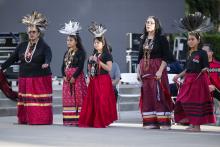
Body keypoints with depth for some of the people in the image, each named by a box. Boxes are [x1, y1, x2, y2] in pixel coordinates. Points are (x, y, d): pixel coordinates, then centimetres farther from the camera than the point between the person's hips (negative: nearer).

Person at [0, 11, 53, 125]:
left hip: (40, 79, -4)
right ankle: (26, 120, 10)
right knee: (26, 101, 4)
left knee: (40, 102, -8)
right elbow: (12, 59, 10)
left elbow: (48, 57, -22)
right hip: (25, 80, 4)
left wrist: (46, 63, -44)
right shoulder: (22, 46, 10)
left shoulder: (44, 46, -5)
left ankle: (41, 119, -3)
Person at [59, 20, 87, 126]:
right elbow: (63, 66, 13)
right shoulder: (67, 53, 15)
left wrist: (74, 77, -16)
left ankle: (78, 119, -9)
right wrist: (64, 76, -4)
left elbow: (81, 66, -13)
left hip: (77, 78, -7)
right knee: (68, 98, 4)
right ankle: (69, 120, 6)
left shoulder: (80, 52, -5)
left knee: (78, 97, -7)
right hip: (67, 79, 7)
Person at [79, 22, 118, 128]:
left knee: (102, 101, -9)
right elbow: (90, 69, 20)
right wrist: (90, 62, 0)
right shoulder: (94, 55, 16)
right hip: (94, 80, 7)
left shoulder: (106, 55, -6)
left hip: (103, 80, -7)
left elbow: (109, 68, -16)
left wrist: (98, 61, -18)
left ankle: (102, 122, -4)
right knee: (91, 100, 4)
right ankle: (90, 121, 7)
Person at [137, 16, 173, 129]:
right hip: (145, 70, 6)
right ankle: (150, 122, 6)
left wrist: (160, 70, -17)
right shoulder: (143, 39, 12)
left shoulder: (161, 39, -4)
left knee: (159, 95, -9)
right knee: (147, 96, 3)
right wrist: (138, 71, 9)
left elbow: (166, 57, -9)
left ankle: (164, 122, -8)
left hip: (157, 70, -6)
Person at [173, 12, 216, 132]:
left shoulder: (202, 53, -8)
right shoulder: (190, 54, 14)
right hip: (189, 80, 8)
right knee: (183, 101, 6)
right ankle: (192, 123, 15)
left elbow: (206, 68, -9)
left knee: (196, 101, -6)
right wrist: (179, 76, 17)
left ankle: (197, 125, 1)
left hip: (198, 80, -8)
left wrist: (202, 72, -23)